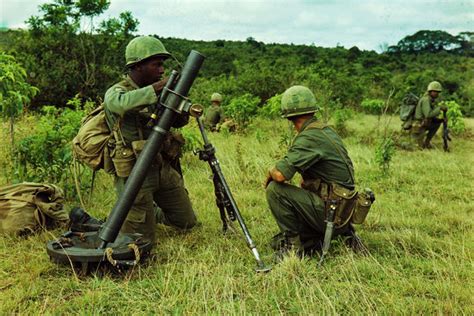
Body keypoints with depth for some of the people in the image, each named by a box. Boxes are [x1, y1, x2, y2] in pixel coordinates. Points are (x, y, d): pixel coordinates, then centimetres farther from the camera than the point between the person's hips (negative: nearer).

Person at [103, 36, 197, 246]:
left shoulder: (155, 92, 7)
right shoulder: (116, 92, -13)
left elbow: (179, 121, 6)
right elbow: (124, 103, -38)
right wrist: (158, 87, -42)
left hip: (164, 169, 7)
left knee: (187, 222, 17)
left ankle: (151, 212, 40)